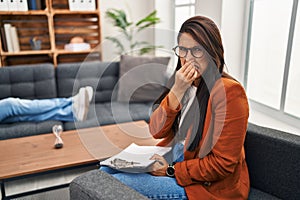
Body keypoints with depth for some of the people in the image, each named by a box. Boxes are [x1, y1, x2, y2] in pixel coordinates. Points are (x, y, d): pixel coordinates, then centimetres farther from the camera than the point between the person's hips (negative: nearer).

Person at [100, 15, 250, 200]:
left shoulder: (229, 92, -21)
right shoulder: (183, 83, 2)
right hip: (175, 156, 7)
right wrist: (177, 90, -18)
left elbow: (223, 164, -20)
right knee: (107, 170, 2)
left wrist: (171, 171, -16)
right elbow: (157, 131, -6)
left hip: (208, 184, -6)